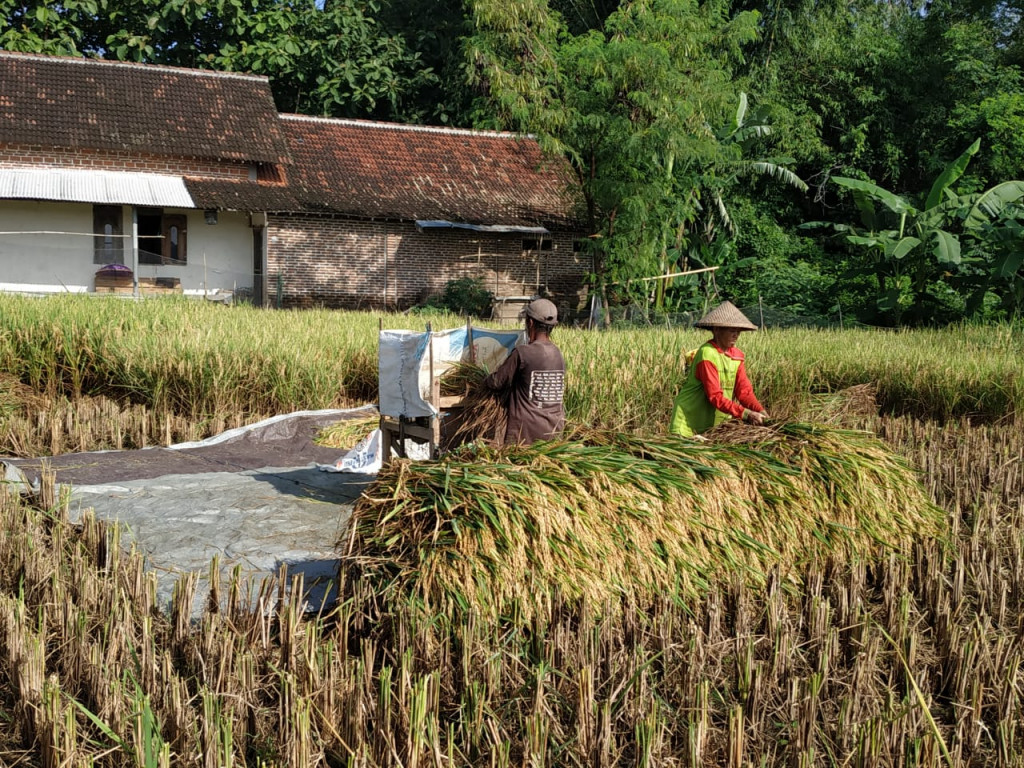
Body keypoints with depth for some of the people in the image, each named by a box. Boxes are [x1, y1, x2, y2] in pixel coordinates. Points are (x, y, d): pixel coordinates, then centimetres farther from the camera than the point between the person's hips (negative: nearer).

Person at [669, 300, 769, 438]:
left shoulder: (737, 355, 5)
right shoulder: (707, 354, -19)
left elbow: (744, 391, 0)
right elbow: (715, 396, -24)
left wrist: (761, 411, -17)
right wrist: (746, 414, -30)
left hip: (717, 423, 7)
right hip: (689, 421, -7)